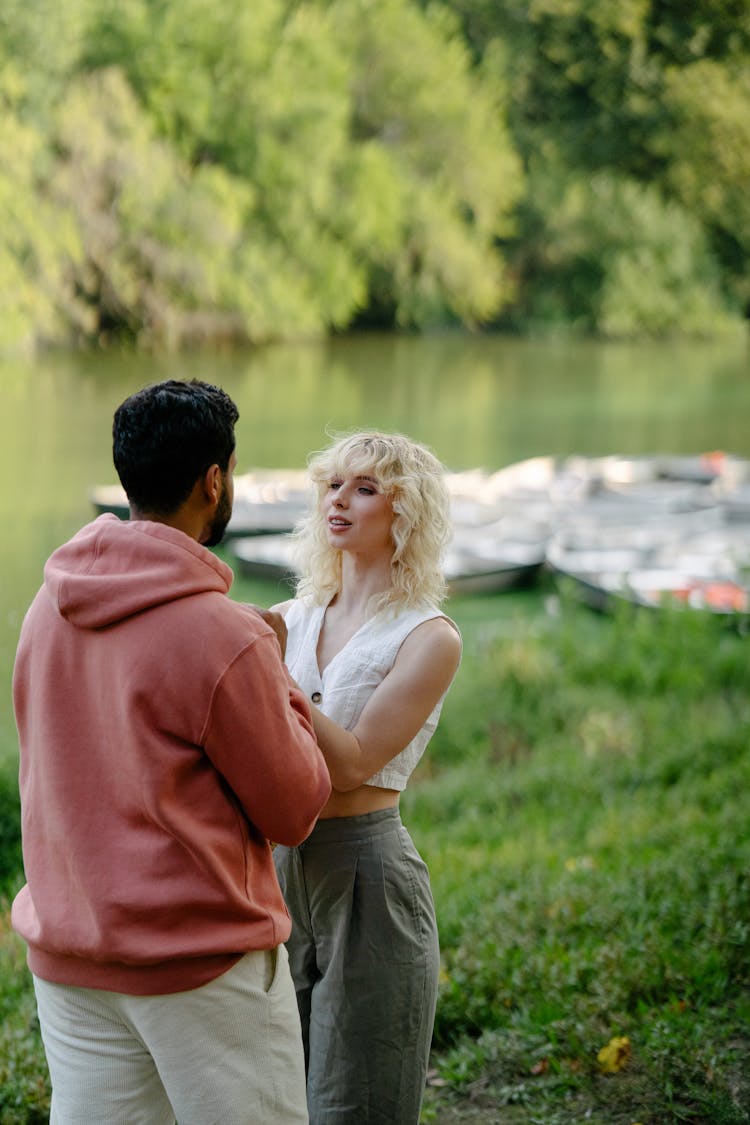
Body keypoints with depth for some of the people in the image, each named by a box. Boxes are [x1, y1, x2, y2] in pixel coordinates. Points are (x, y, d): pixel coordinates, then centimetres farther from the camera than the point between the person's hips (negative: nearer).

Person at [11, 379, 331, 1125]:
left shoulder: (49, 607, 2)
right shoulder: (222, 636, -20)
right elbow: (294, 813, -10)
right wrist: (281, 686, 3)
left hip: (67, 956, 7)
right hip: (201, 961, -6)